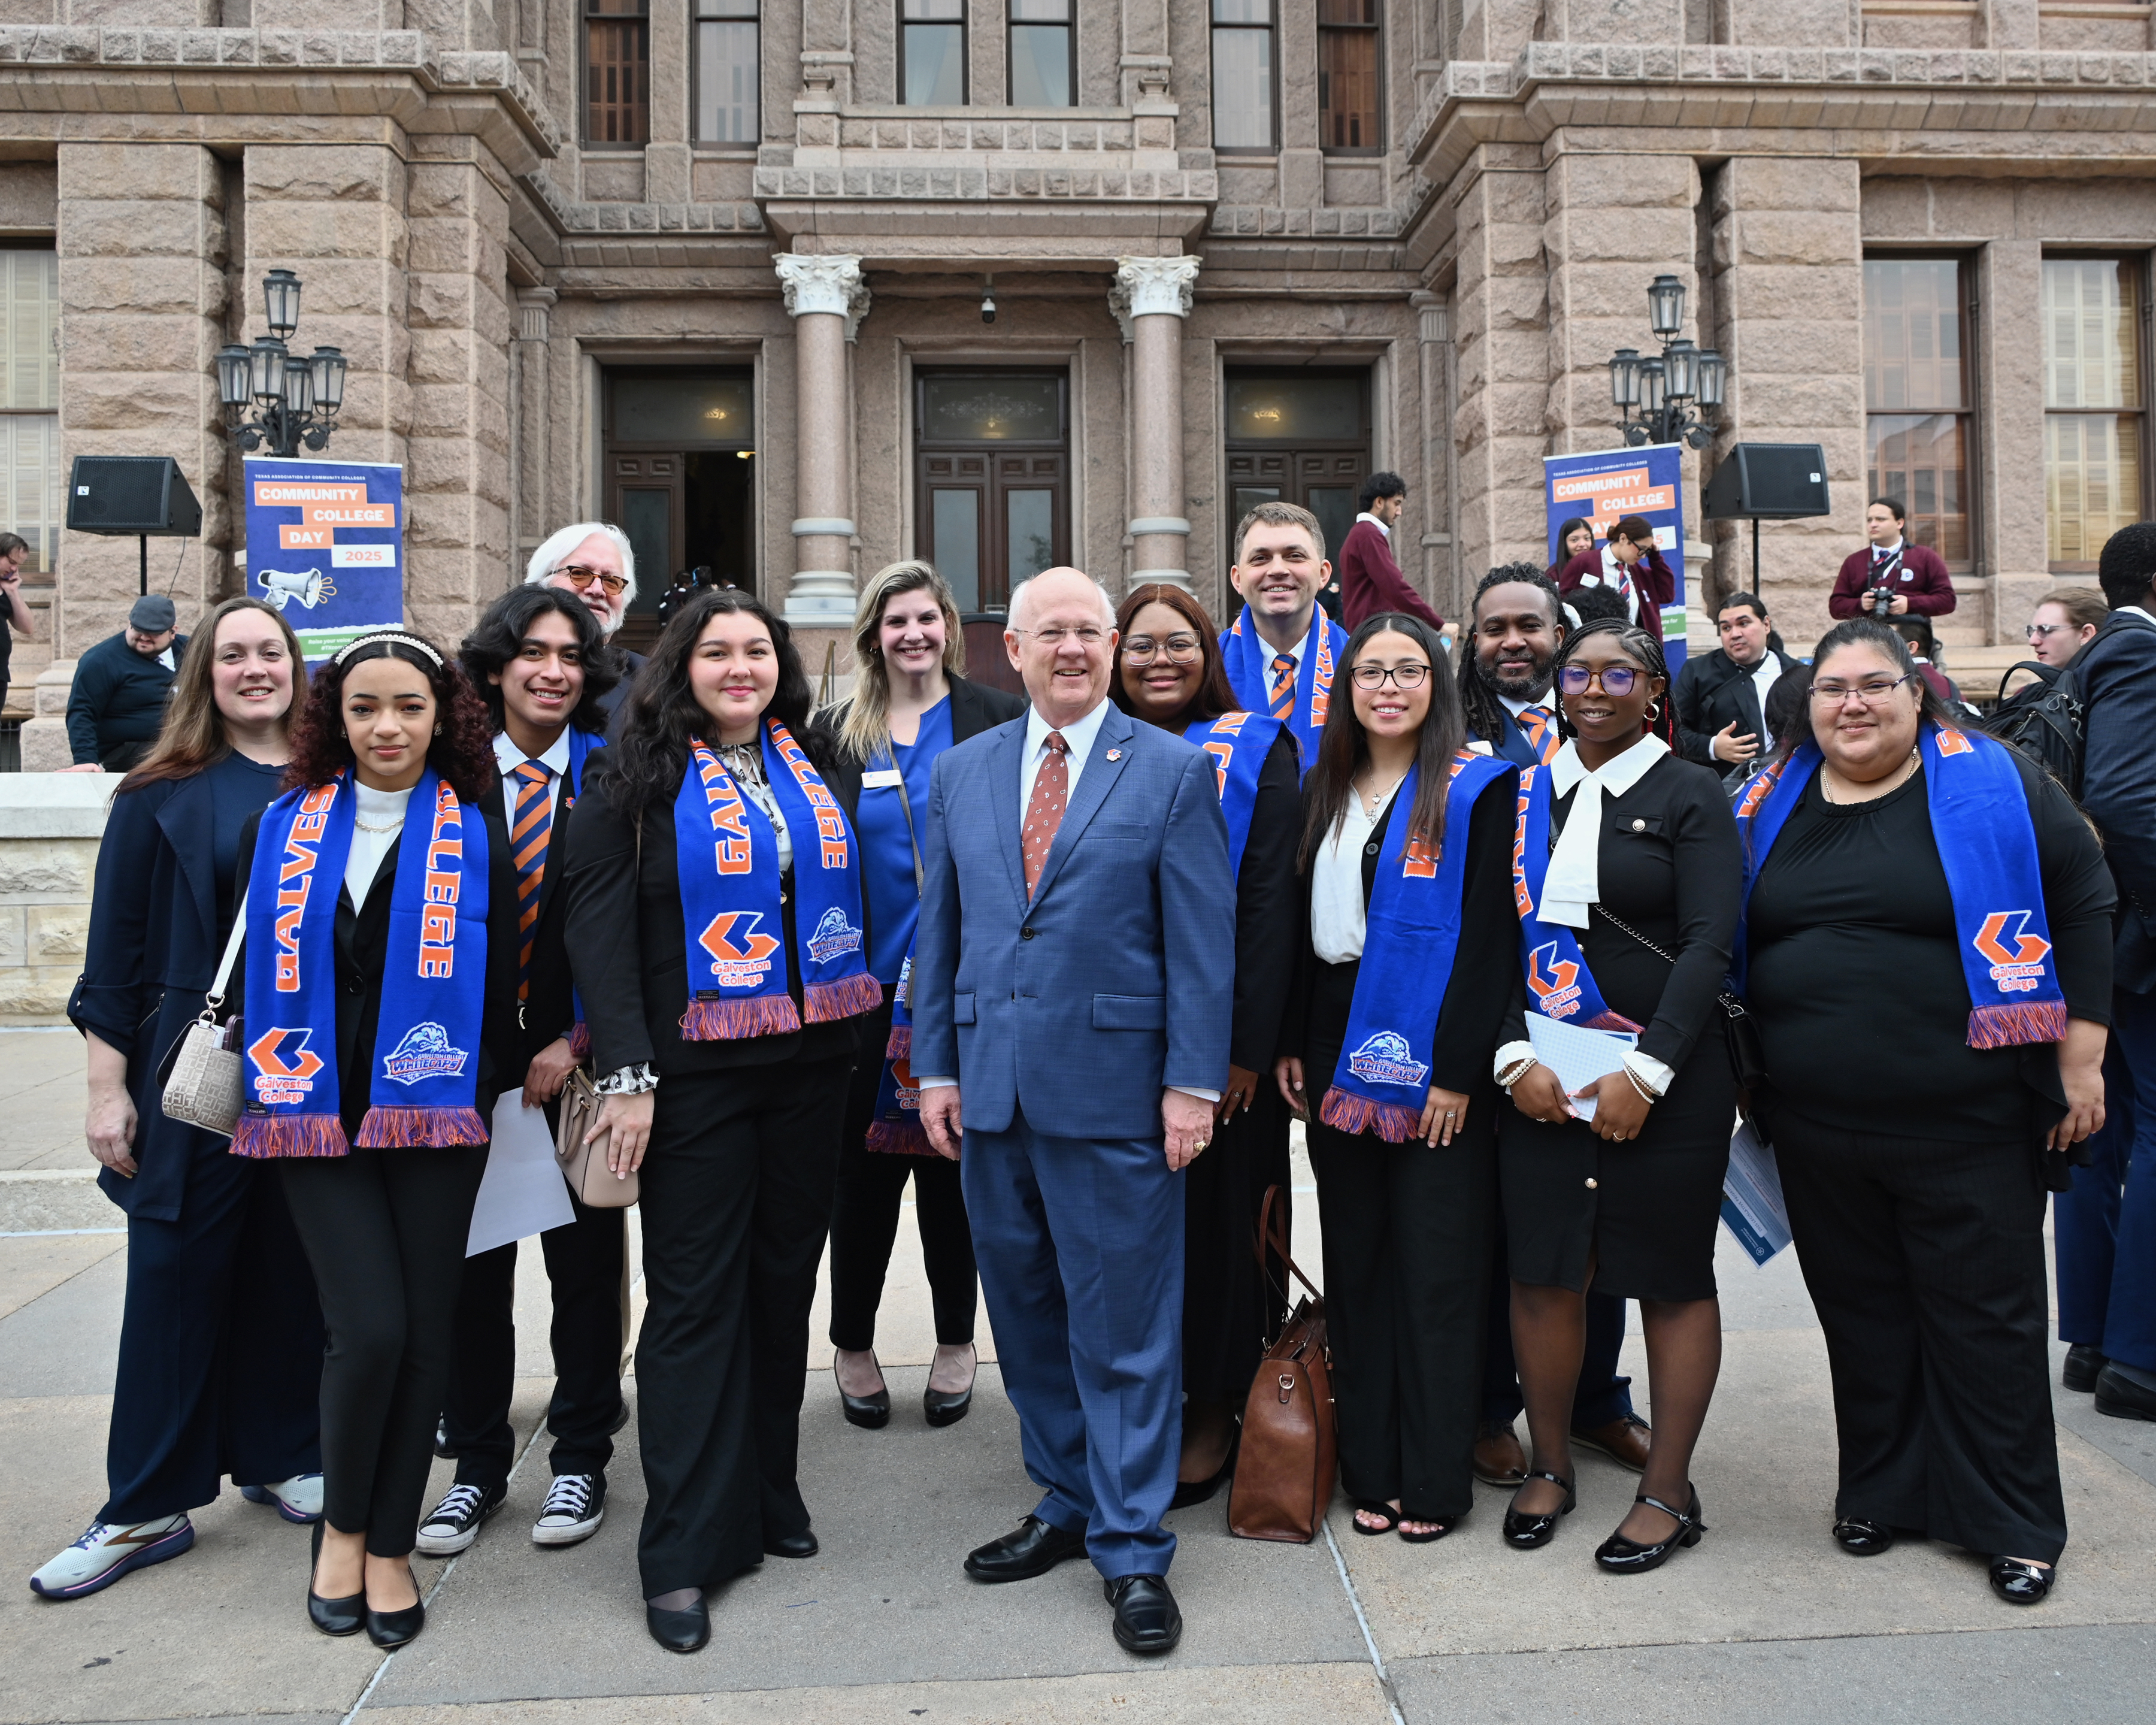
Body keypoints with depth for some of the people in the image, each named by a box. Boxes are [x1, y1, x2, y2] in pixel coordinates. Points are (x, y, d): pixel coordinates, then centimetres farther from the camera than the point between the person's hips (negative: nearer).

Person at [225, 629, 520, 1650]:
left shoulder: (476, 834, 3)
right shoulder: (280, 827, 8)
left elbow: (498, 983, 4)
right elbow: (253, 966, 12)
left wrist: (490, 1092, 0)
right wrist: (262, 1086, 9)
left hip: (434, 1112, 0)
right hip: (317, 1112, 0)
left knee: (423, 1333, 4)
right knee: (369, 1328, -9)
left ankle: (389, 1547, 21)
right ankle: (341, 1526, 17)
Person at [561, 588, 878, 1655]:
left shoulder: (814, 763, 12)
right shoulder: (639, 775, -2)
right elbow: (599, 928, -7)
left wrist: (856, 1030, 9)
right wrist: (626, 1074, -15)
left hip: (810, 1063, 5)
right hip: (694, 1074, -4)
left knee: (784, 1279, 12)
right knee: (694, 1296, -2)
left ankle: (768, 1489, 28)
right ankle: (683, 1550, 7)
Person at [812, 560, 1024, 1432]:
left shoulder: (999, 720, 0)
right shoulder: (837, 734, 7)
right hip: (868, 987, 2)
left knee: (952, 1163, 9)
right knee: (865, 1164, 6)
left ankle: (956, 1343, 26)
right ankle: (852, 1344, 26)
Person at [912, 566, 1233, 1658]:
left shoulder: (1174, 771, -1)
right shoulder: (961, 772, 10)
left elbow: (1204, 941, -4)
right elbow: (939, 931, 12)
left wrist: (1193, 1083, -10)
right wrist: (935, 1067, 6)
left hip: (1114, 1089, -4)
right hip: (991, 1089, 5)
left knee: (1124, 1325, 3)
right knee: (1025, 1313, 15)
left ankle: (1131, 1548, 17)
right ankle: (1068, 1504, 32)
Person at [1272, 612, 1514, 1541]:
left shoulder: (1475, 788, -4)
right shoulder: (1324, 791, 13)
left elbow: (1487, 934, -10)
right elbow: (1301, 924, 14)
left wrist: (1457, 1069, -15)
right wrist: (1292, 1044, 6)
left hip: (1433, 1055, -5)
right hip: (1338, 1048, 5)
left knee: (1436, 1269, 1)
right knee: (1355, 1262, 10)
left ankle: (1435, 1480, 14)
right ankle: (1370, 1468, 21)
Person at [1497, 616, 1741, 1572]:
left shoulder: (1689, 794, 0)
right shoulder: (1526, 795, 9)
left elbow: (1707, 943, -8)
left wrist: (1645, 1071, -15)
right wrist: (1515, 1056, -7)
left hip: (1667, 1077, -3)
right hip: (1540, 1073, 3)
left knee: (1672, 1277, 5)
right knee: (1541, 1269, 6)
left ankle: (1669, 1493, 18)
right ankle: (1551, 1467, 24)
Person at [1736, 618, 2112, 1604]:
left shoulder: (1992, 786, -3)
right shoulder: (1771, 804, 7)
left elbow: (2083, 907, -2)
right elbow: (1728, 945, 15)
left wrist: (2080, 1059, -6)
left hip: (1968, 1120, -3)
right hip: (1817, 1125, 3)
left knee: (1986, 1317, 6)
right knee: (1861, 1313, 13)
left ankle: (2015, 1524, 21)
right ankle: (1881, 1492, 30)